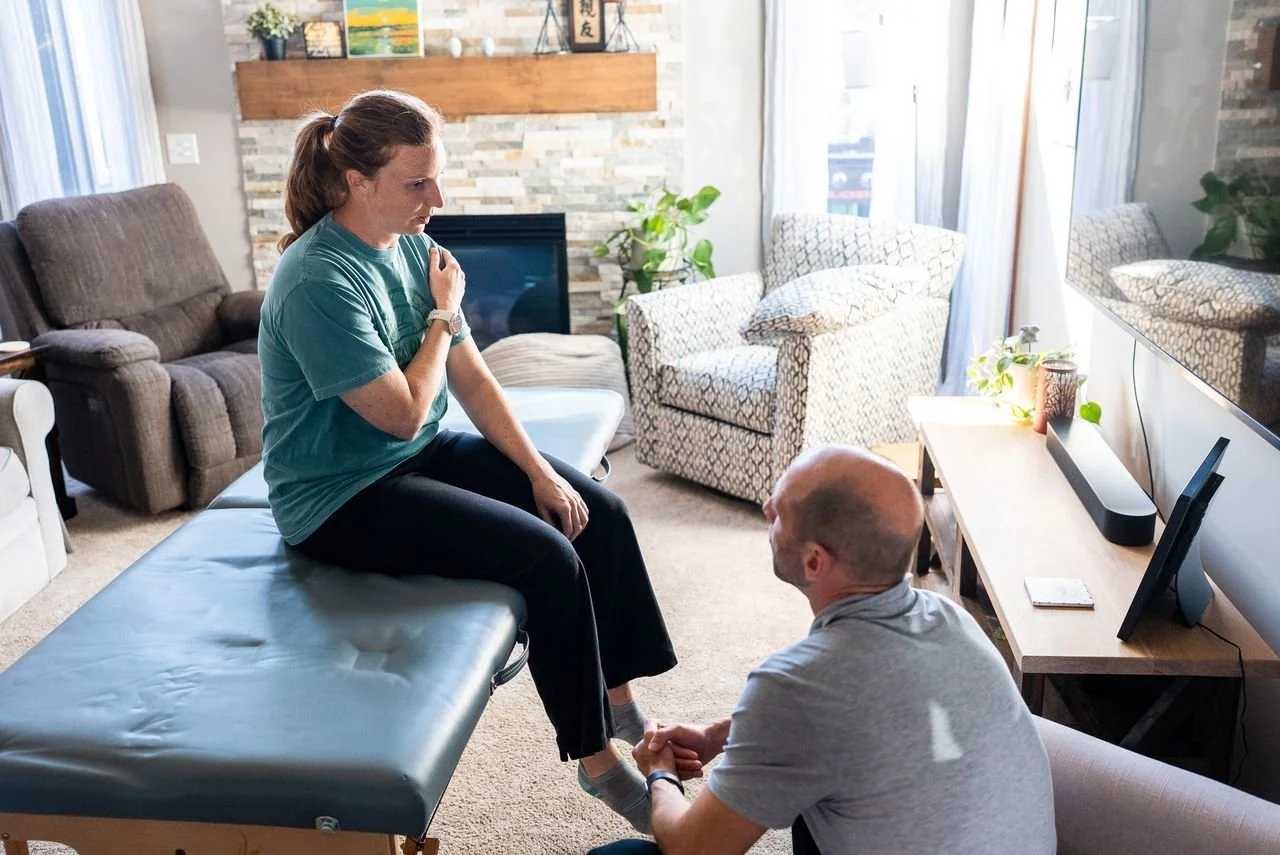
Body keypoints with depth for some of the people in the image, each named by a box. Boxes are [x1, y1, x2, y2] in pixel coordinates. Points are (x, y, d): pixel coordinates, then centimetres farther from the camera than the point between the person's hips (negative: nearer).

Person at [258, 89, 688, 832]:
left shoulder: (412, 243, 1)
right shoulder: (319, 283, -25)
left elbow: (471, 376, 3)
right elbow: (403, 414, -22)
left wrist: (537, 470, -5)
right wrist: (444, 315, -11)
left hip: (423, 452, 8)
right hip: (343, 496, -8)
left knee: (602, 515, -1)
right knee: (548, 556, -21)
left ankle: (620, 700, 15)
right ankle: (596, 757, -2)